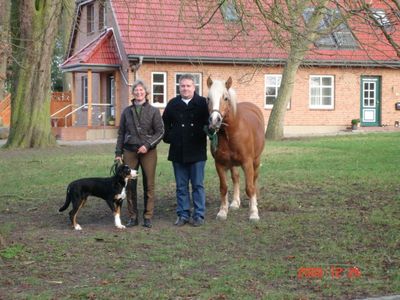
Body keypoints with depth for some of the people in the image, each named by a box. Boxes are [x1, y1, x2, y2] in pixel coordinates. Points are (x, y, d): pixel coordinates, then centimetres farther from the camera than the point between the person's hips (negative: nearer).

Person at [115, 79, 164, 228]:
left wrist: (147, 145, -14)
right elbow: (121, 133, 12)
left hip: (148, 152, -2)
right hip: (129, 151, 2)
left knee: (149, 185, 0)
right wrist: (118, 153, 6)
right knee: (130, 184, 0)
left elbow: (160, 132, -1)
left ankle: (147, 217, 8)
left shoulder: (153, 111, 2)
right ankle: (133, 217, 9)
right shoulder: (127, 111, 9)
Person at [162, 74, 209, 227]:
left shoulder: (202, 103, -1)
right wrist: (168, 138, 4)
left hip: (197, 152, -2)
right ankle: (183, 215, 16)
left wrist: (204, 134, -9)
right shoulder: (173, 104, 6)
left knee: (198, 185, 4)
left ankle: (199, 215, 11)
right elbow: (165, 124, 14)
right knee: (181, 186, 9)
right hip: (178, 152, 3)